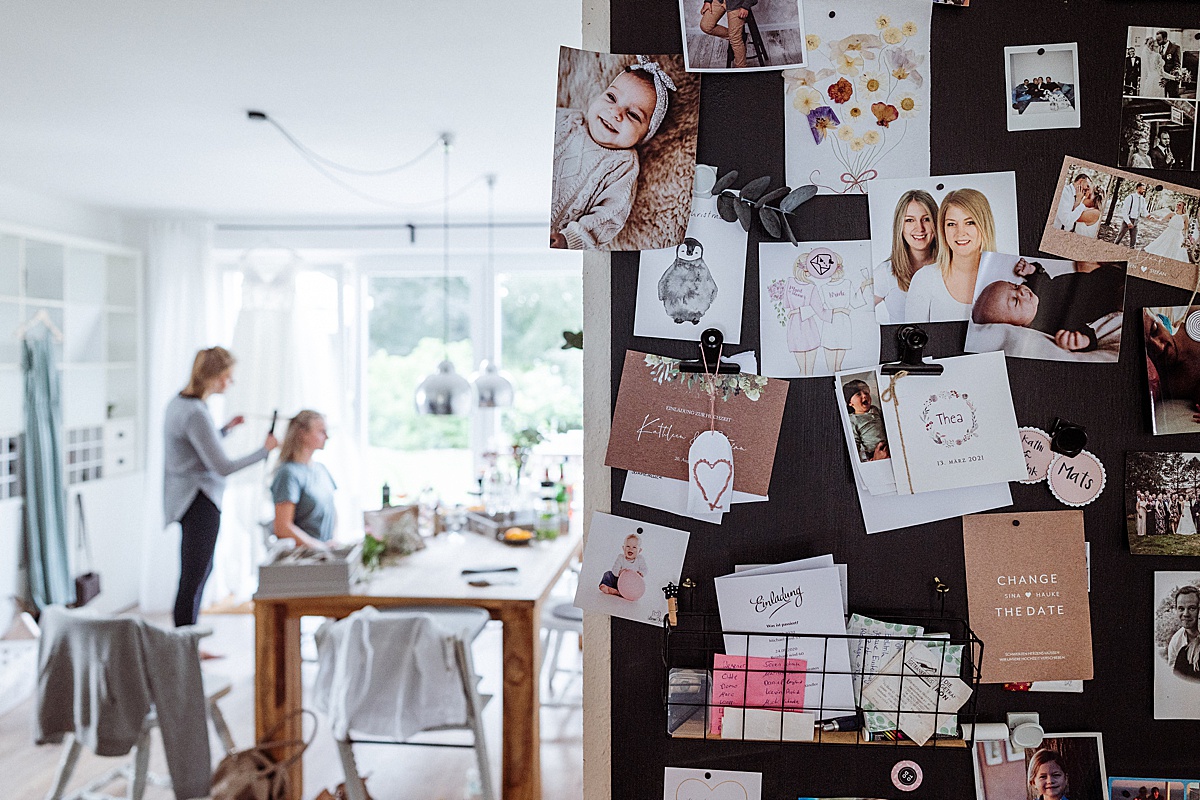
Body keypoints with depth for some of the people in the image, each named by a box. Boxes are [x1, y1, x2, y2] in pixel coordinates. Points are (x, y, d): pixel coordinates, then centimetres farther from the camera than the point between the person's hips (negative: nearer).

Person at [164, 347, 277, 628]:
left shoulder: (178, 402, 9)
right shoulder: (196, 413, -22)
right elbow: (223, 467, -22)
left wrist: (226, 429, 20)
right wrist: (264, 450, -13)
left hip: (185, 497, 11)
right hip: (199, 501, -11)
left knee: (202, 569, 19)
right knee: (194, 578, -2)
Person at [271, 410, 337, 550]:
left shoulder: (321, 469, 16)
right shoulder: (289, 473, -8)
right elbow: (282, 528, -14)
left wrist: (335, 540, 9)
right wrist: (320, 547, -14)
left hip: (326, 549, 8)